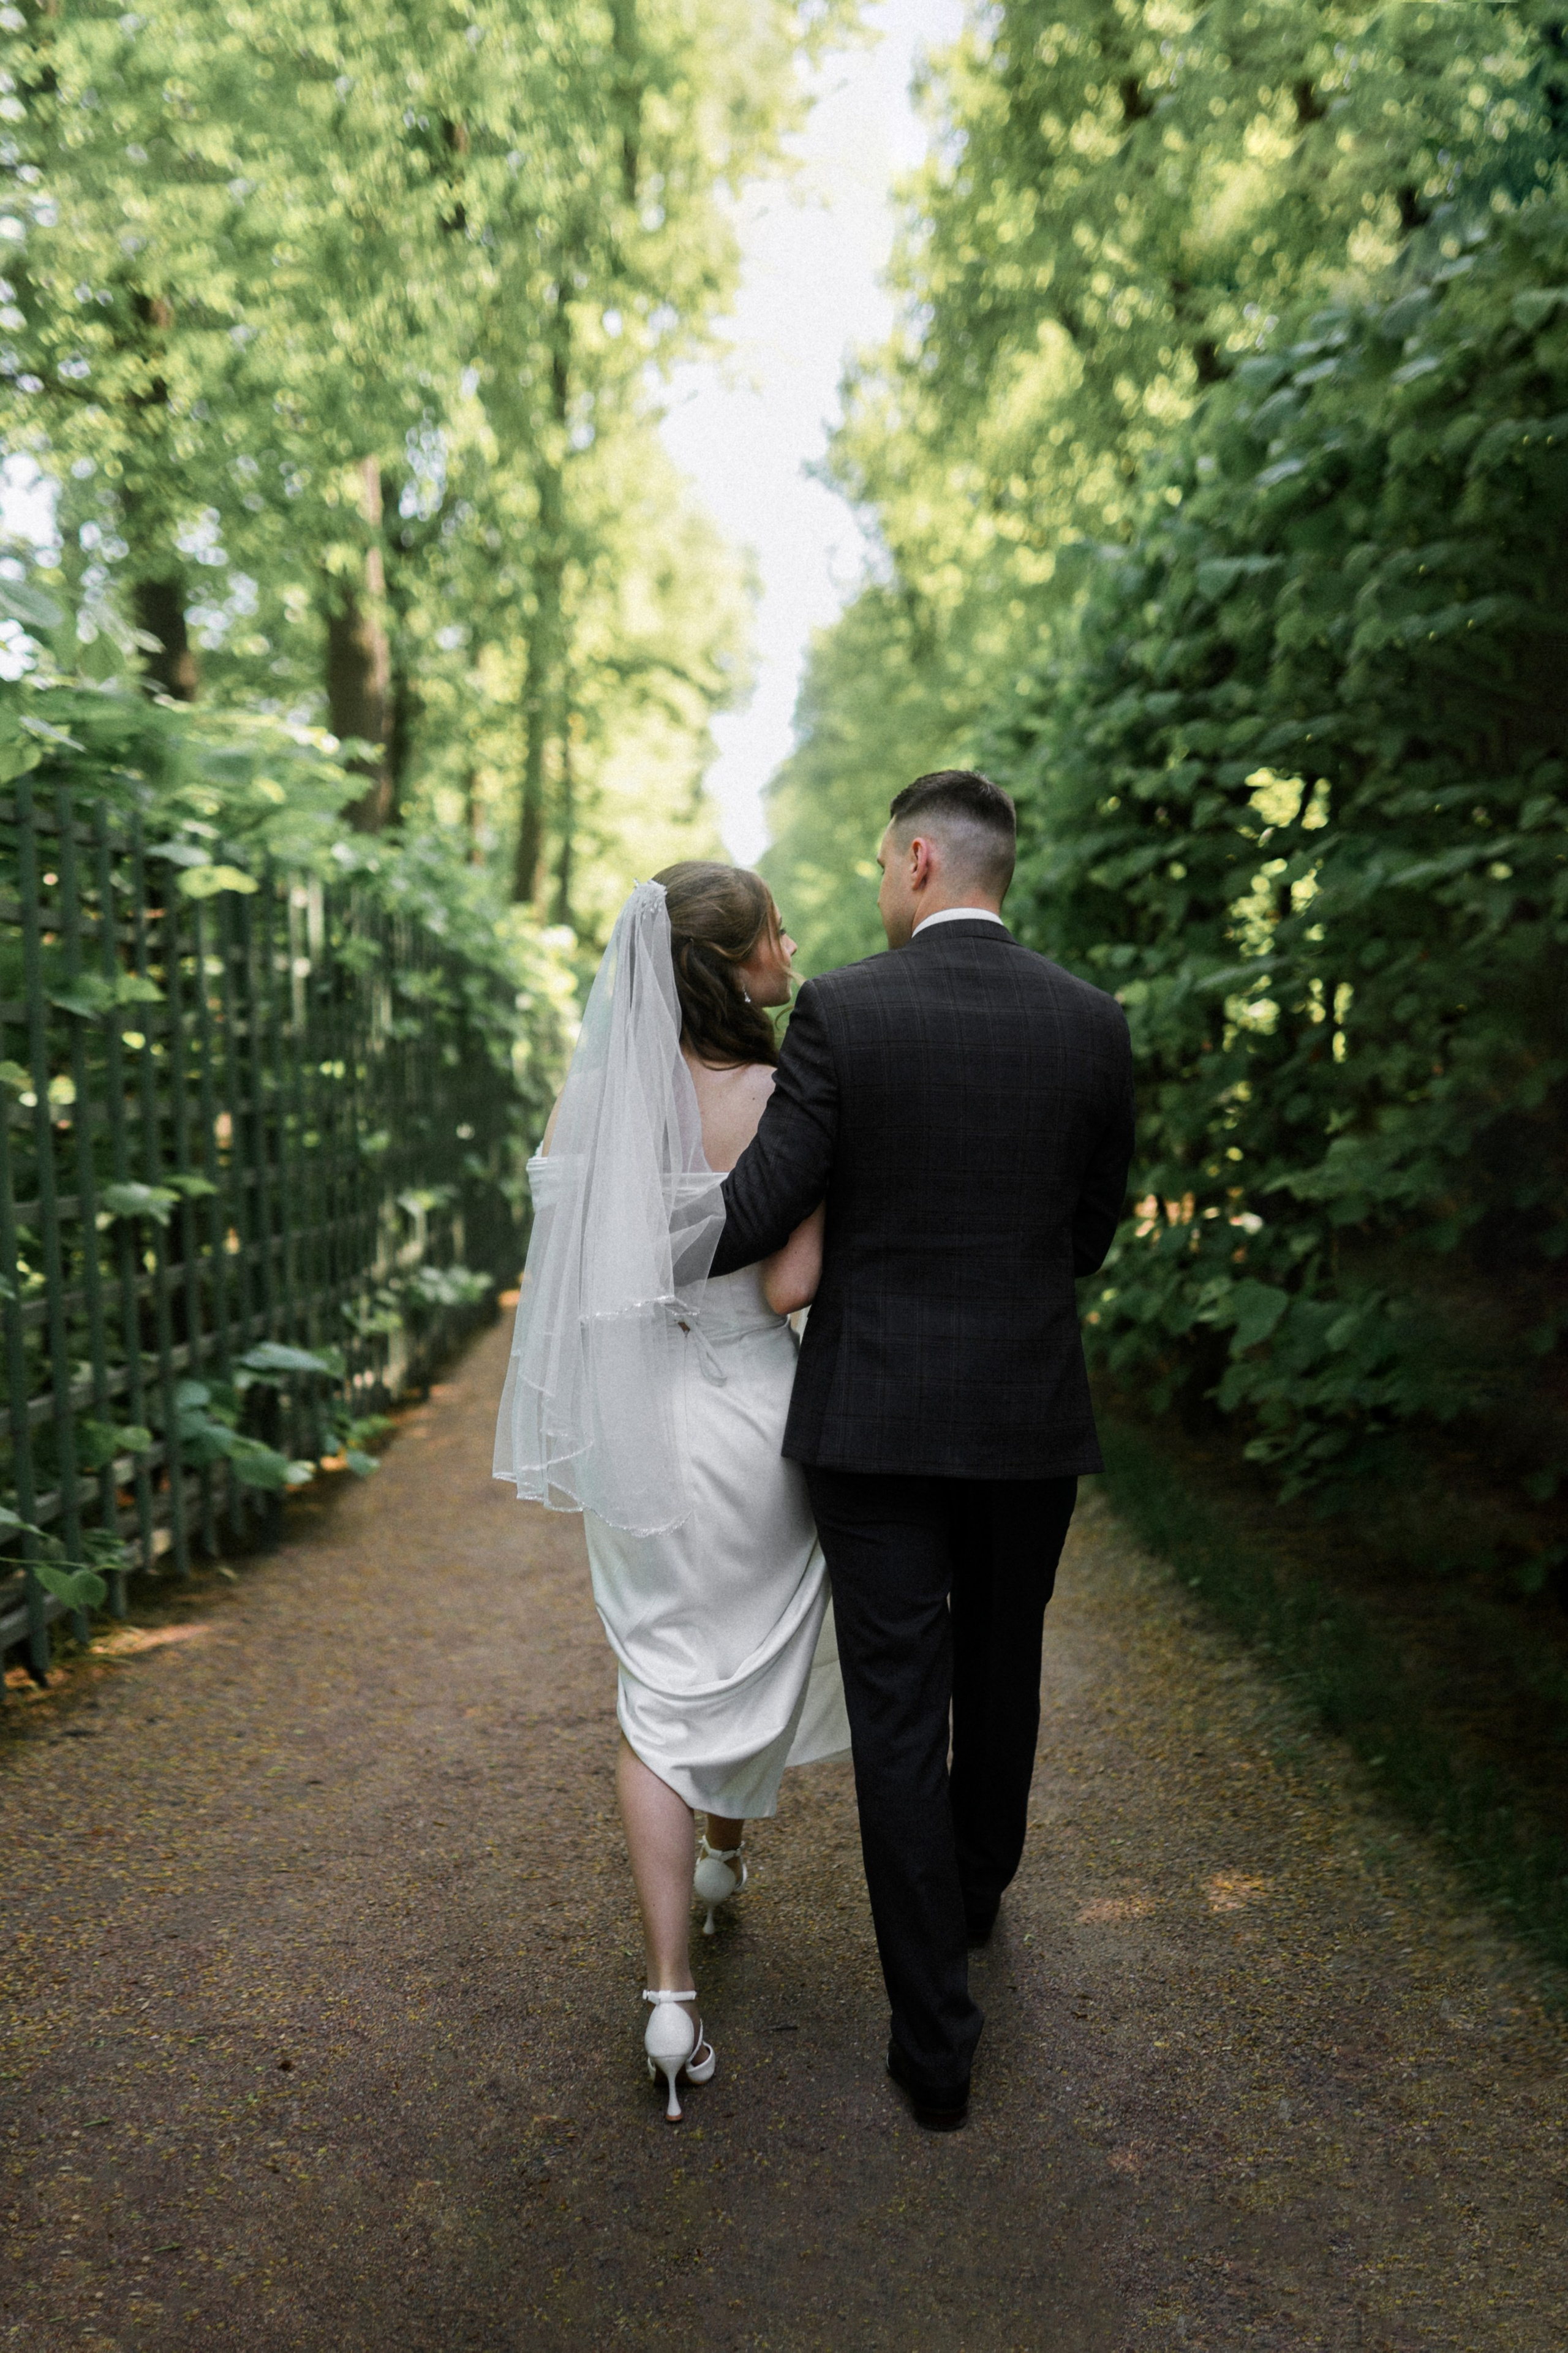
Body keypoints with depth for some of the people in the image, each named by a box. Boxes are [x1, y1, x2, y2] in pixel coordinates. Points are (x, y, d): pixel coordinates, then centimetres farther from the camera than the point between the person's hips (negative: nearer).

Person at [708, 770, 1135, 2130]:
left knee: (899, 1715, 6)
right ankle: (976, 1890, 49)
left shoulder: (842, 1011, -11)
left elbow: (758, 1214, -12)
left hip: (877, 1414, -3)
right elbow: (1093, 1234, 6)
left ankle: (937, 2038, 13)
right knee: (1001, 1674, 25)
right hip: (1031, 1416, 3)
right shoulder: (1093, 1024, -1)